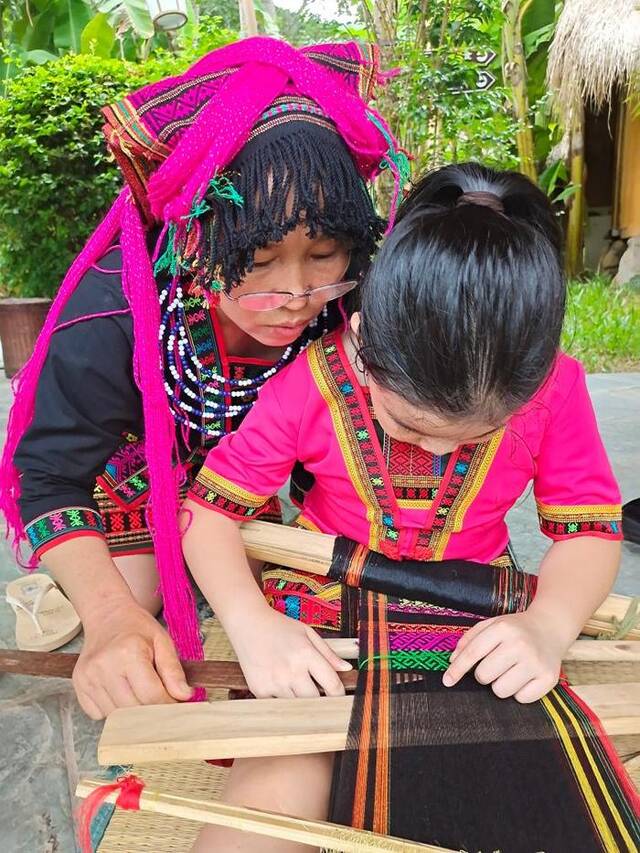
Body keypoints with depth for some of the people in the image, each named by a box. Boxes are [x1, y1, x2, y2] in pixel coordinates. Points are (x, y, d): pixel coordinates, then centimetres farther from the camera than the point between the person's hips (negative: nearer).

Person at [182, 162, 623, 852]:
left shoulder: (553, 388, -13)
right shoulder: (313, 384, -17)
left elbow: (590, 531, -4)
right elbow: (210, 509, -9)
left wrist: (550, 624, -25)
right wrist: (251, 624, -26)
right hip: (320, 619, -1)